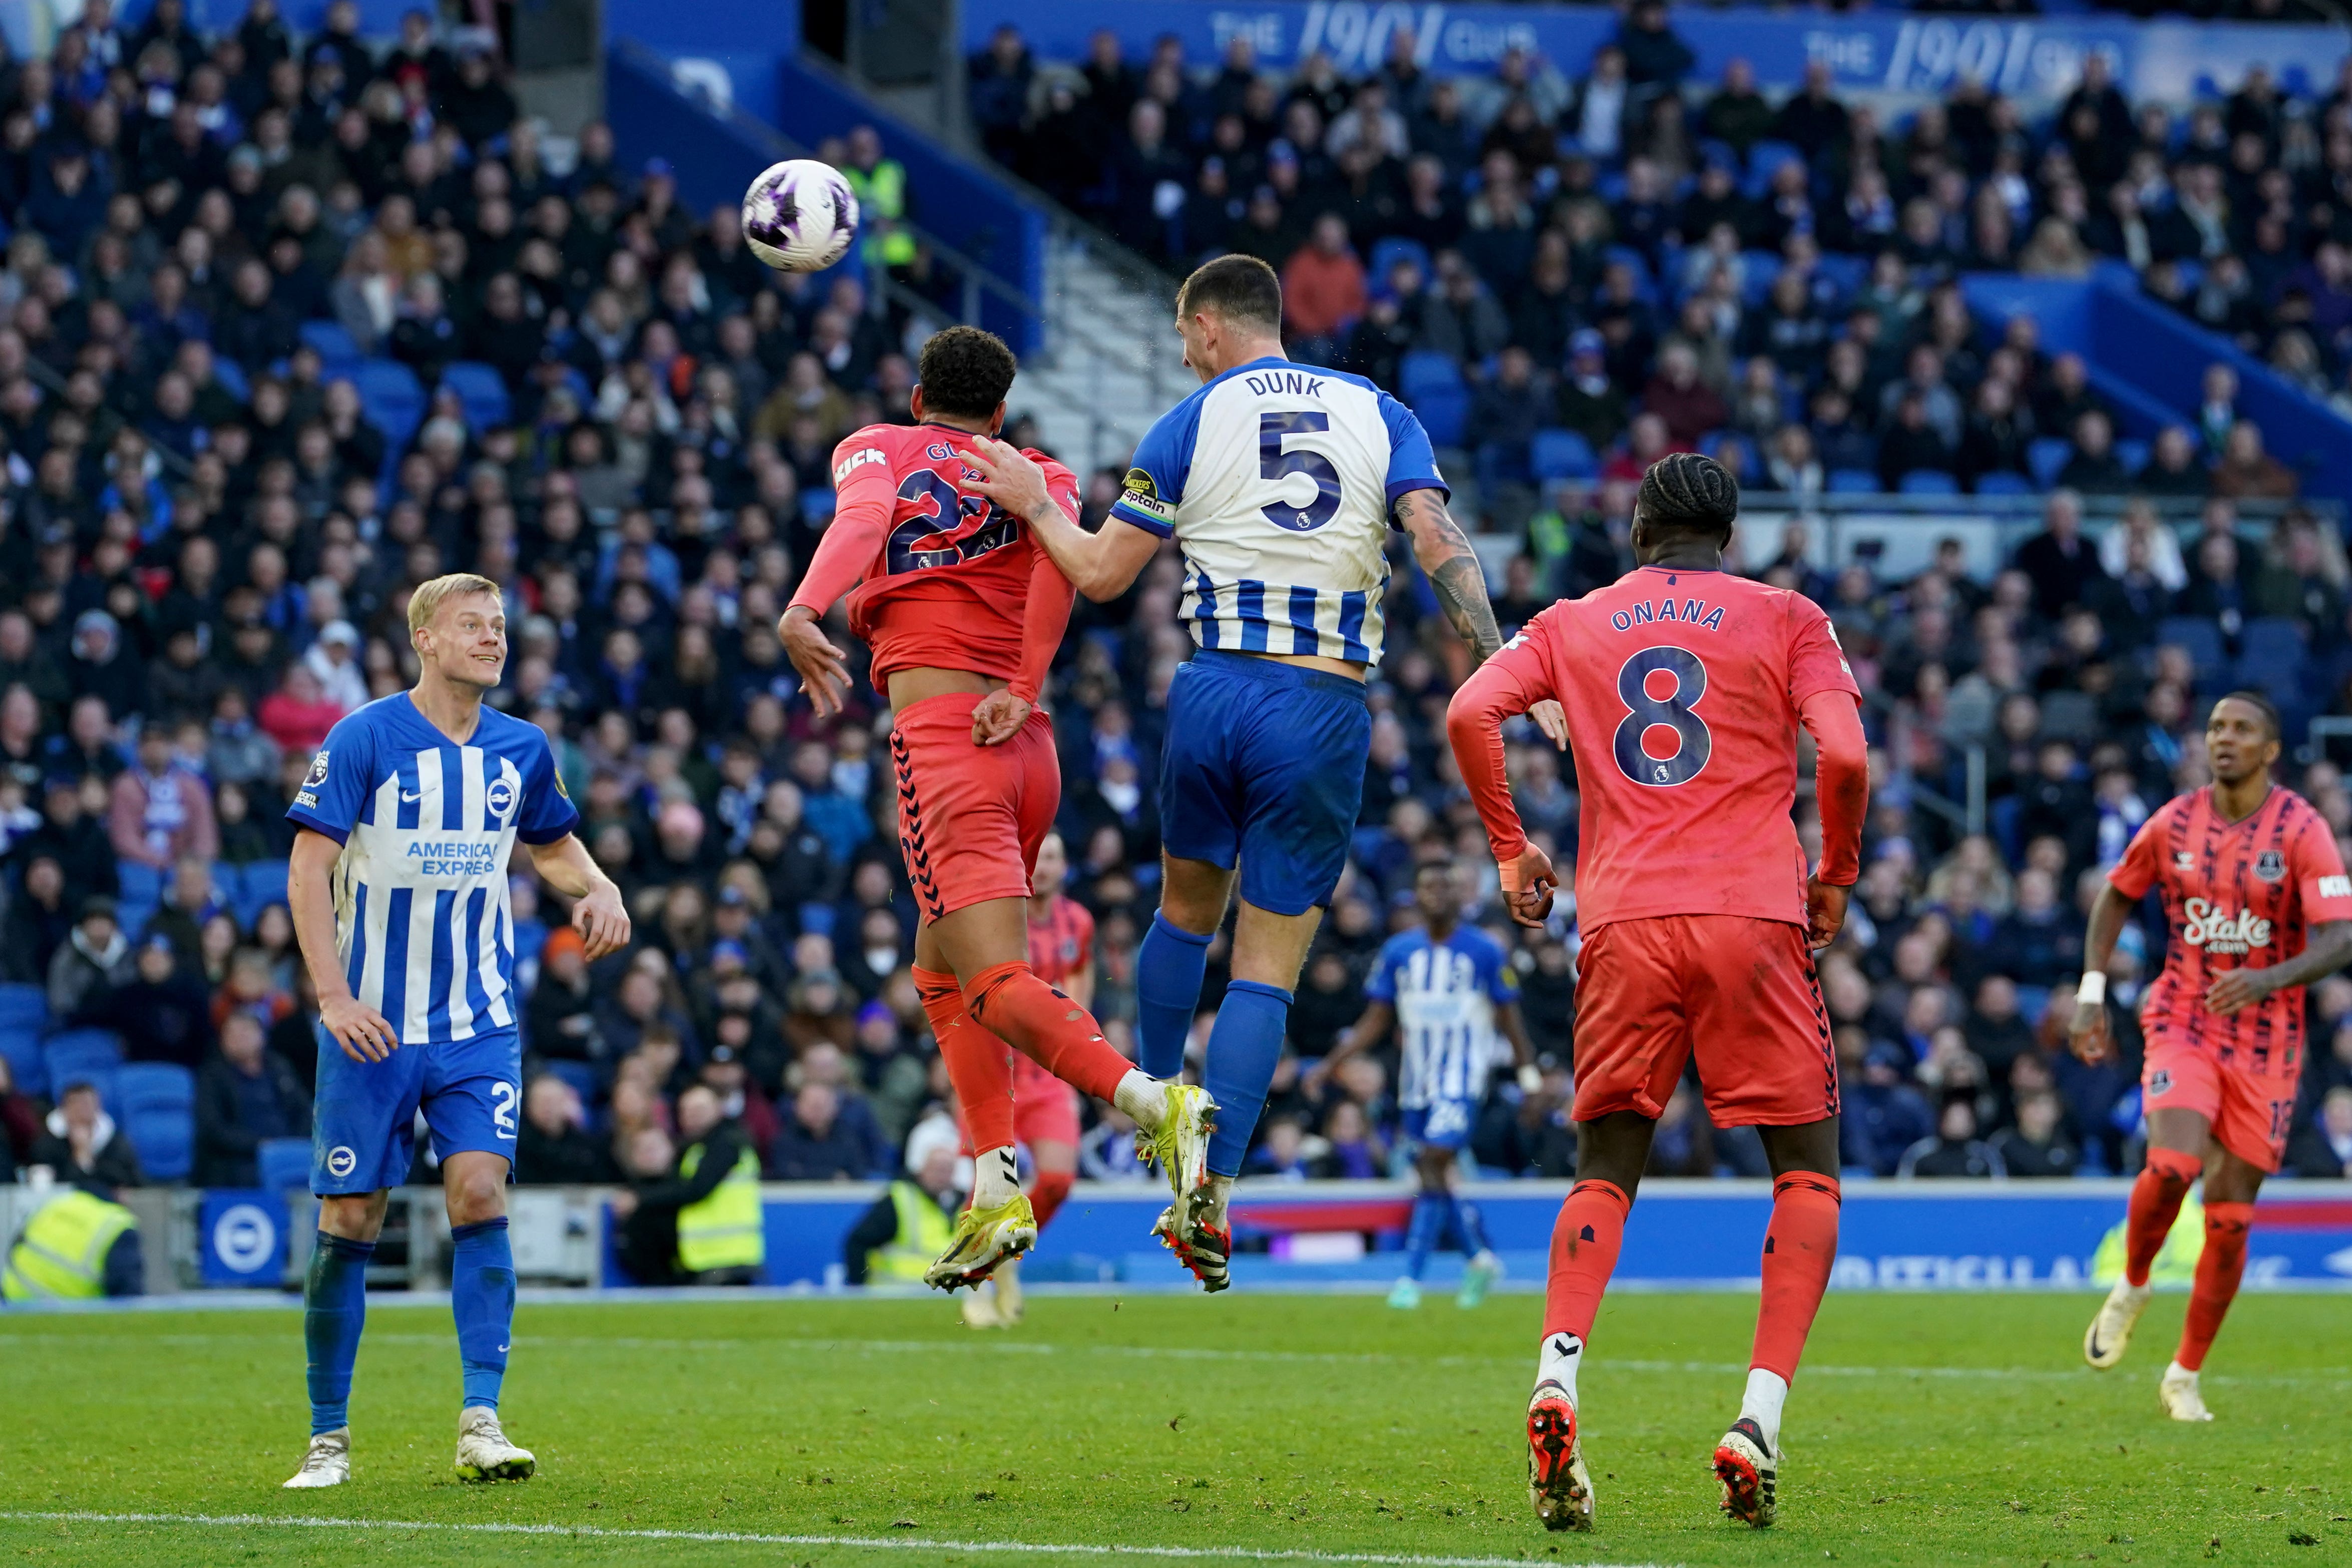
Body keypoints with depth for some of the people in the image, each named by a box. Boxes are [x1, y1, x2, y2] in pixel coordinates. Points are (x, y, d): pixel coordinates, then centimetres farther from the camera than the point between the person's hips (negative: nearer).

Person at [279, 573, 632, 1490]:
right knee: (349, 1222, 0)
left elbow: (552, 845, 24)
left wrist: (596, 890, 2)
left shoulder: (521, 750, 6)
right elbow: (308, 871, -10)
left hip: (479, 1028, 2)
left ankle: (481, 1423, -15)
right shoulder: (363, 740, -7)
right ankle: (328, 1437, 12)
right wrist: (335, 997, -19)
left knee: (480, 1193, -15)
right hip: (372, 1026, -2)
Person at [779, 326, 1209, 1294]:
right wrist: (1025, 688, -10)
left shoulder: (875, 450, 13)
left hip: (938, 733, -5)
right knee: (943, 970, 20)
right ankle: (995, 1192, 10)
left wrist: (804, 610, -27)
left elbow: (862, 517, -11)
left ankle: (1157, 1104, -37)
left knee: (995, 985, -15)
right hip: (1027, 744, 5)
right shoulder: (1036, 476, 19)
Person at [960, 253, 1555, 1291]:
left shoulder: (1190, 424, 3)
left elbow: (1101, 574, 4)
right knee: (1269, 964, 1)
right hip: (1326, 710, 0)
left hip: (1214, 694, 0)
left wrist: (1032, 504, 19)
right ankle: (1210, 1194, -9)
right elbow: (1438, 544, -6)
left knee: (1186, 910, 25)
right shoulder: (1378, 414, 7)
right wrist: (1498, 672, -7)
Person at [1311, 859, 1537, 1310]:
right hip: (1417, 1082, 5)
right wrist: (1329, 1065, 2)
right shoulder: (1398, 953, 6)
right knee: (1433, 1177, 7)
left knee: (1434, 1167, -17)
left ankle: (1412, 1277, -18)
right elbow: (1375, 1022, 10)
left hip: (1462, 1080, -5)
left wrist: (1530, 1077, 0)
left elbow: (1510, 1020, 3)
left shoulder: (1485, 952, -3)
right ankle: (1483, 1257, 28)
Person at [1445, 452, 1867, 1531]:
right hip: (1752, 916, -2)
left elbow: (1471, 713, 1)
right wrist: (1834, 877, 10)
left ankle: (1557, 1379, -14)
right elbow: (1843, 756, -5)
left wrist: (1511, 851, 12)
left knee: (1604, 1175, 13)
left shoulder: (1574, 623, 16)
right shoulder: (1787, 621, 9)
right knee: (1809, 1168, 8)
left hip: (1622, 926, 2)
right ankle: (1759, 1419, -9)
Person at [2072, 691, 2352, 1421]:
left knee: (2230, 1218, 2)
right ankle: (2131, 1289, 4)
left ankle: (2186, 1375, 18)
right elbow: (2116, 896, 16)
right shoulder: (2174, 824, -1)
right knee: (2173, 1164, -25)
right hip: (2181, 1024, 1)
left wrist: (2269, 979, -35)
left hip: (2266, 1040, -1)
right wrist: (2091, 994, 8)